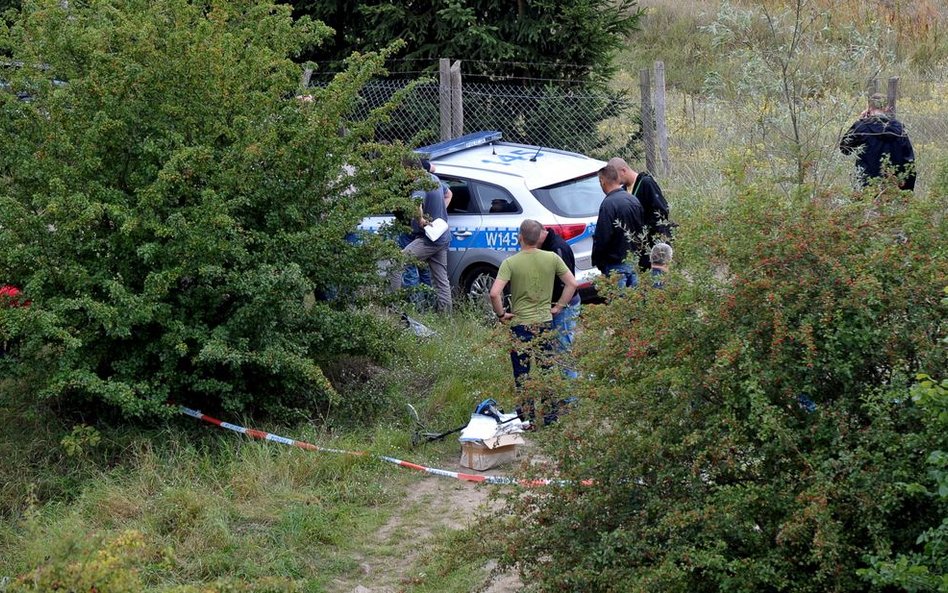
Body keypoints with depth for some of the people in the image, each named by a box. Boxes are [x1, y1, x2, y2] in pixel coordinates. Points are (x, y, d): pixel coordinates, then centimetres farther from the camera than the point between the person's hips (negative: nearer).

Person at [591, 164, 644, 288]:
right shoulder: (633, 200, 9)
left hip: (616, 264, -8)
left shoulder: (608, 204, -17)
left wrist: (597, 261, -5)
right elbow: (641, 232, 15)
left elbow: (602, 238, -17)